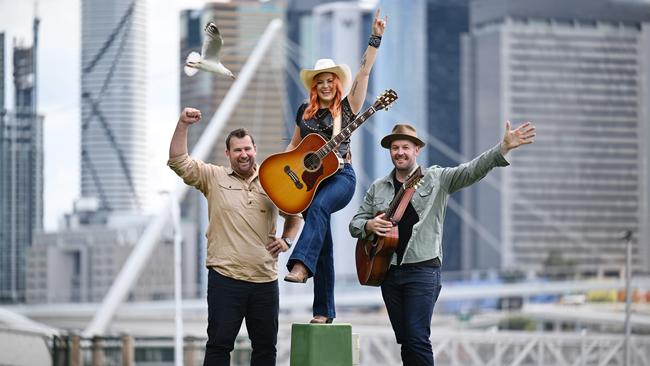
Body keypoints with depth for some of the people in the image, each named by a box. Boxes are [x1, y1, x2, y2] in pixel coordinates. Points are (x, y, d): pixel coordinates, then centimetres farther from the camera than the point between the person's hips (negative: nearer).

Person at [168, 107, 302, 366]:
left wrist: (286, 239, 6)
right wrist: (183, 125, -17)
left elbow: (294, 215, 24)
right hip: (225, 277, -3)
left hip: (265, 279, 3)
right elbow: (177, 161, -6)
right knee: (219, 343, -3)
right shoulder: (214, 178, 4)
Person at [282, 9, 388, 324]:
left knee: (318, 207, -36)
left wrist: (376, 38, -11)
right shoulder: (305, 111, 14)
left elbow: (364, 71, -4)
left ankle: (301, 266, -52)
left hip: (340, 176, -4)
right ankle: (324, 311, 0)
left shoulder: (348, 107, 4)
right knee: (322, 241, -1)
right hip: (308, 177, 4)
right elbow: (294, 145, 23)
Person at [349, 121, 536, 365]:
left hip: (422, 269, -5)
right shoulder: (378, 188, 13)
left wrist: (504, 148, -26)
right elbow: (355, 223, 17)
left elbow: (472, 171, -11)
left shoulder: (437, 179, 2)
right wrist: (370, 225, -7)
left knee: (417, 338, -13)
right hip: (388, 270, 5)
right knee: (404, 340, 8)